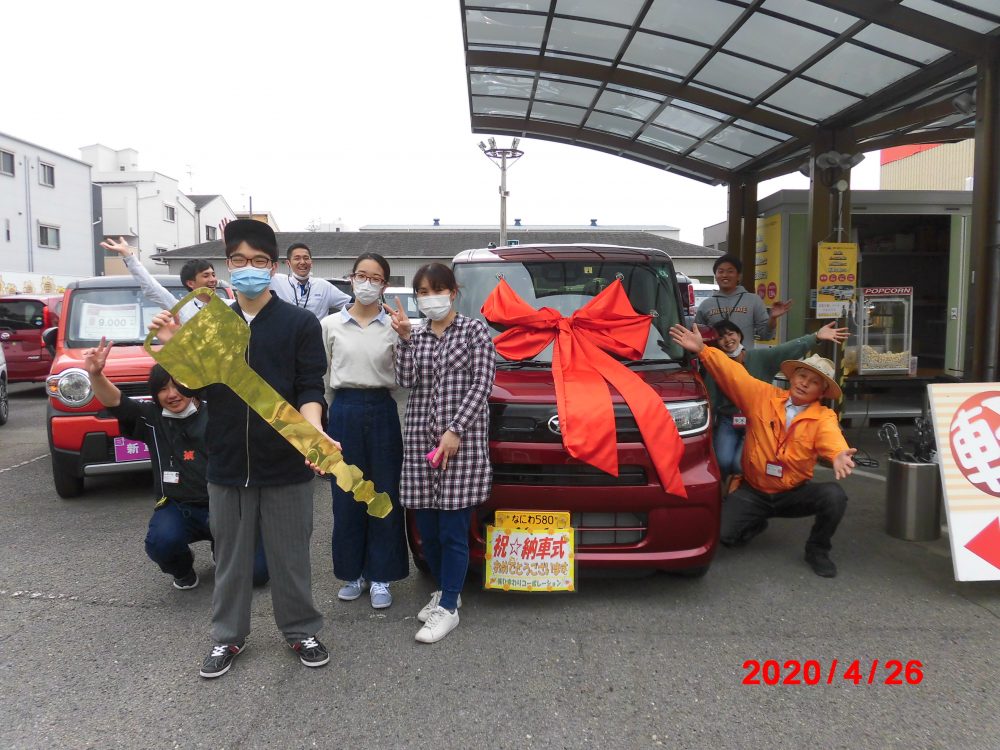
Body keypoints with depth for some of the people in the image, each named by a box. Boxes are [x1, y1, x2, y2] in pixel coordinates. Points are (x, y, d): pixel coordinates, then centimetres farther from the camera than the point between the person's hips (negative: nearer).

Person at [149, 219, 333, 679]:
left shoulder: (300, 324, -5)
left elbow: (310, 389, -10)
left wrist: (314, 431, -28)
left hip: (286, 464, -3)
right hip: (226, 463, 3)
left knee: (290, 555, 10)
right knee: (230, 555, 16)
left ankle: (300, 630, 29)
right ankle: (228, 636, 33)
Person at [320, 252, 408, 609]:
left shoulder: (395, 326, 2)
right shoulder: (330, 325, 4)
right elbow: (322, 377, 10)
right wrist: (332, 412, 9)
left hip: (382, 412, -1)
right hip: (344, 413, 1)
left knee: (385, 496, 4)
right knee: (346, 498, 7)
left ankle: (380, 577, 18)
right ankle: (352, 573, 24)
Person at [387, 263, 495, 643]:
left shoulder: (474, 330, 0)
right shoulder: (415, 335, 12)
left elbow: (481, 385, -7)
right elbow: (406, 381, -1)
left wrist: (456, 431, -14)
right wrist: (404, 338, -9)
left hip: (463, 438, -4)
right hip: (420, 437, 5)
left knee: (453, 529, -2)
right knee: (426, 527, 10)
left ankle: (448, 608, 11)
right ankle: (444, 590, 30)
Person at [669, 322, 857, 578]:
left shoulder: (824, 417, -8)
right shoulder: (762, 396, -5)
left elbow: (832, 440, -28)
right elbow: (733, 373, -9)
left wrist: (839, 455, -52)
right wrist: (702, 349, -19)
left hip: (794, 493, 0)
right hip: (753, 492, 0)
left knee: (834, 496, -29)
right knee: (725, 534, -18)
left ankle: (817, 550, 1)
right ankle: (756, 523, 21)